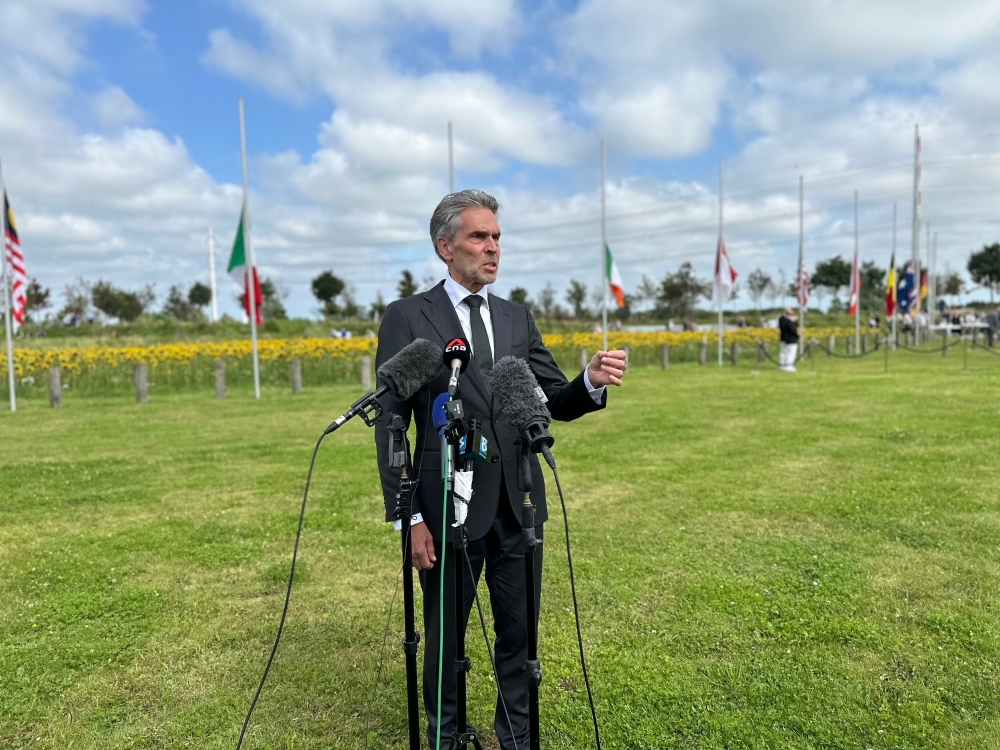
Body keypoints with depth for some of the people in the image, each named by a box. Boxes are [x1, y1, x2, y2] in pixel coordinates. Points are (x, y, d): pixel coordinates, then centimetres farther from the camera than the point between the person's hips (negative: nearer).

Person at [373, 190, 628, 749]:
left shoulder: (518, 318, 9)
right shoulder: (407, 318, -5)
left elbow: (556, 404, 7)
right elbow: (391, 425, -7)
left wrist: (592, 382, -15)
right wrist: (407, 518, -11)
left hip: (518, 504, 4)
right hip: (450, 506, -4)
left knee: (520, 631, 16)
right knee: (445, 634, 14)